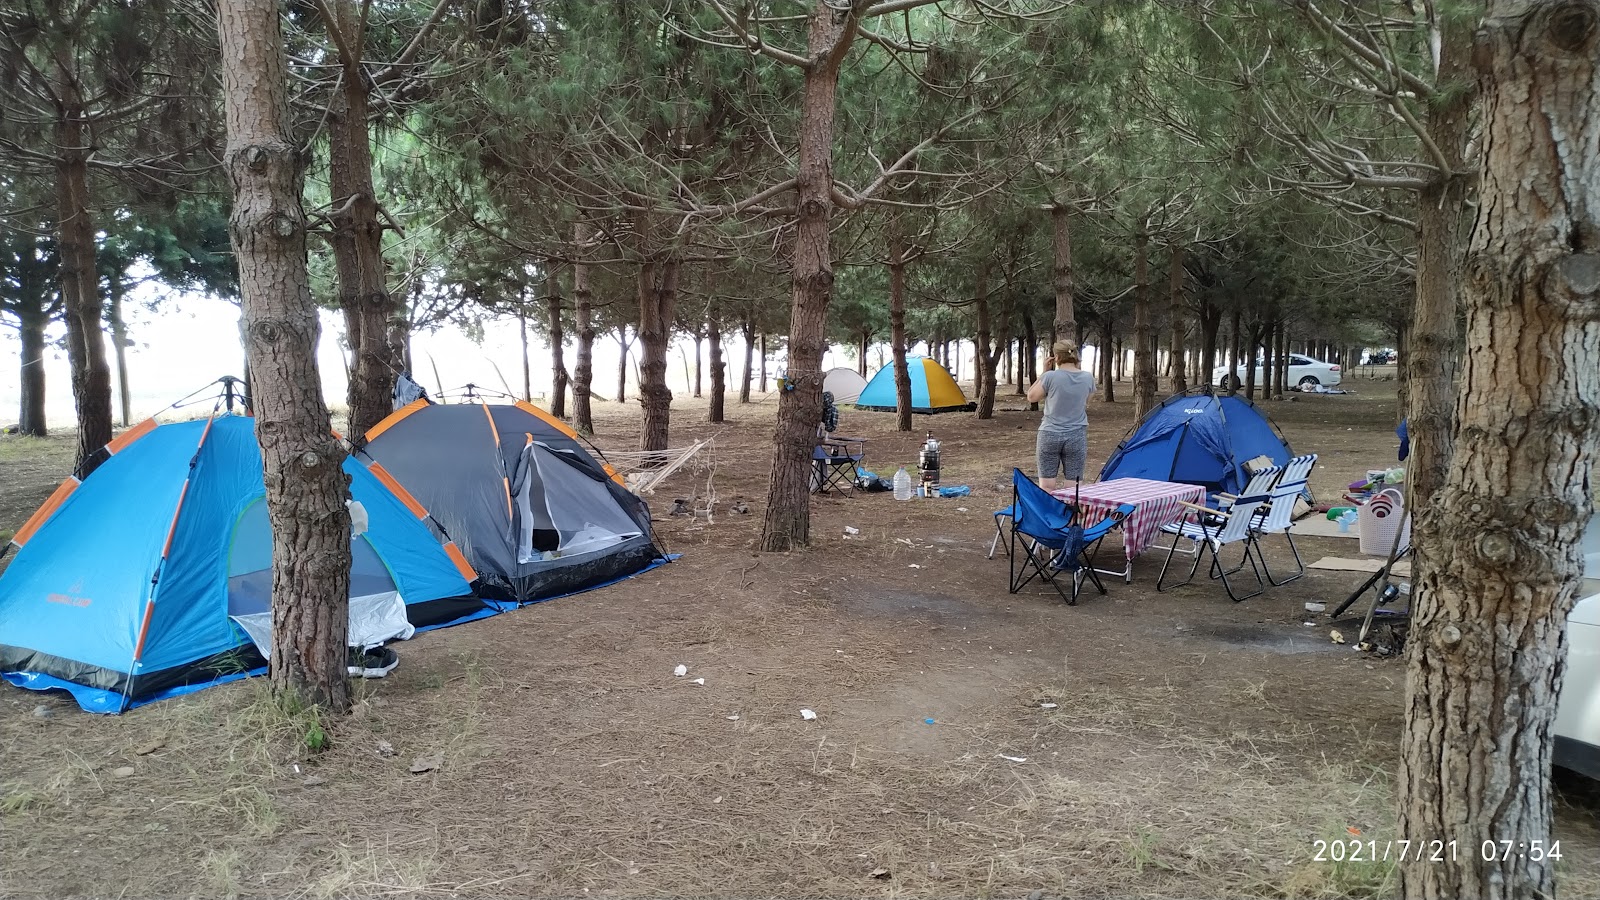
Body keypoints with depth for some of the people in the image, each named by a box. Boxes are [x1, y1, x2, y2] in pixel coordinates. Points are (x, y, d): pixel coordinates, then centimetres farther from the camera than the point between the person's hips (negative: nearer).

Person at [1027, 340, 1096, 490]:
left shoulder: (1050, 377, -12)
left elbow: (1031, 397, 2)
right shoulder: (1088, 378, -1)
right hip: (1076, 437, 3)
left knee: (1046, 486, 3)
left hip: (1050, 435, -2)